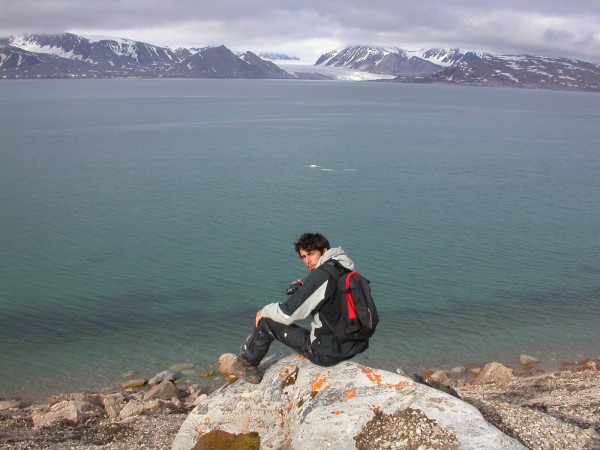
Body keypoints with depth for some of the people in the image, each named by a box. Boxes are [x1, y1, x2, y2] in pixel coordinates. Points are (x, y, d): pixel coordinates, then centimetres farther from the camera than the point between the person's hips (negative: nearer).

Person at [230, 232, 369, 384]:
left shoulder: (321, 276, -19)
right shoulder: (345, 271, 6)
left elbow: (288, 313, -18)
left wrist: (265, 311, 1)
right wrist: (305, 290, 7)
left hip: (328, 353, -8)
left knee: (267, 321, 3)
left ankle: (245, 365, 24)